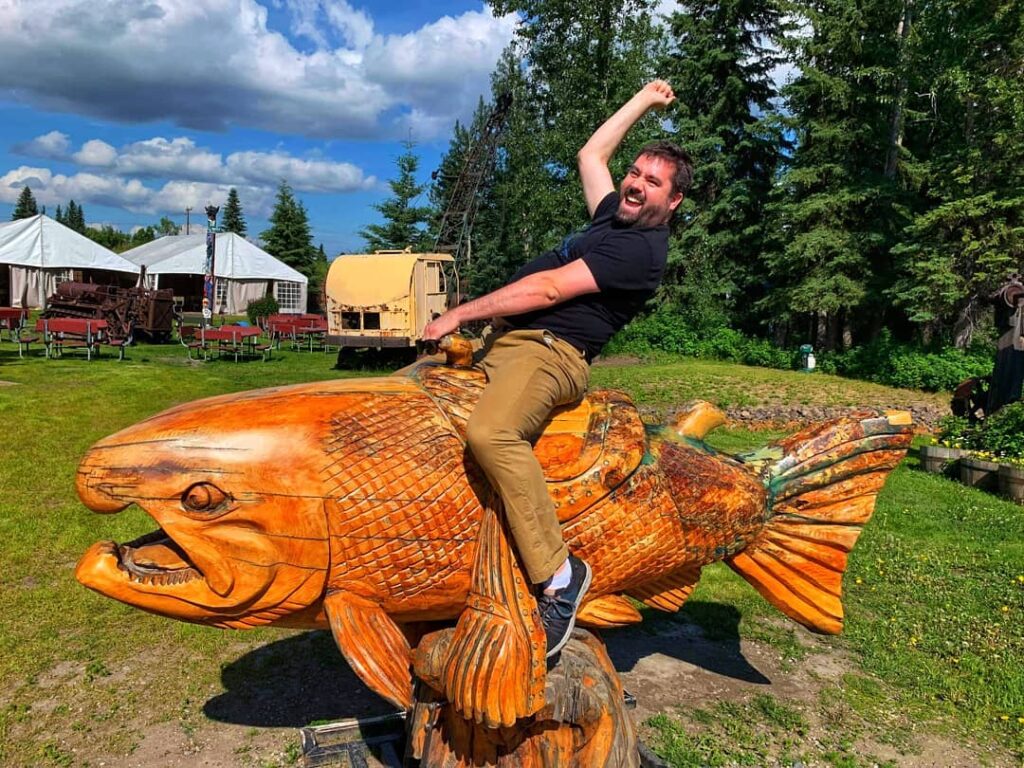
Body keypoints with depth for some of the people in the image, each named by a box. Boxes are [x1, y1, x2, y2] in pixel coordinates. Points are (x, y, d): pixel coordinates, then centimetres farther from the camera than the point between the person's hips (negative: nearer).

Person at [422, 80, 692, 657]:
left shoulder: (642, 248, -8)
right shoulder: (614, 216, 22)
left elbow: (548, 289, -14)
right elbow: (591, 155, 38)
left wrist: (459, 315, -10)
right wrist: (643, 102, 43)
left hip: (550, 350, -11)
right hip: (501, 343, 11)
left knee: (491, 433, -39)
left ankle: (559, 573, -26)